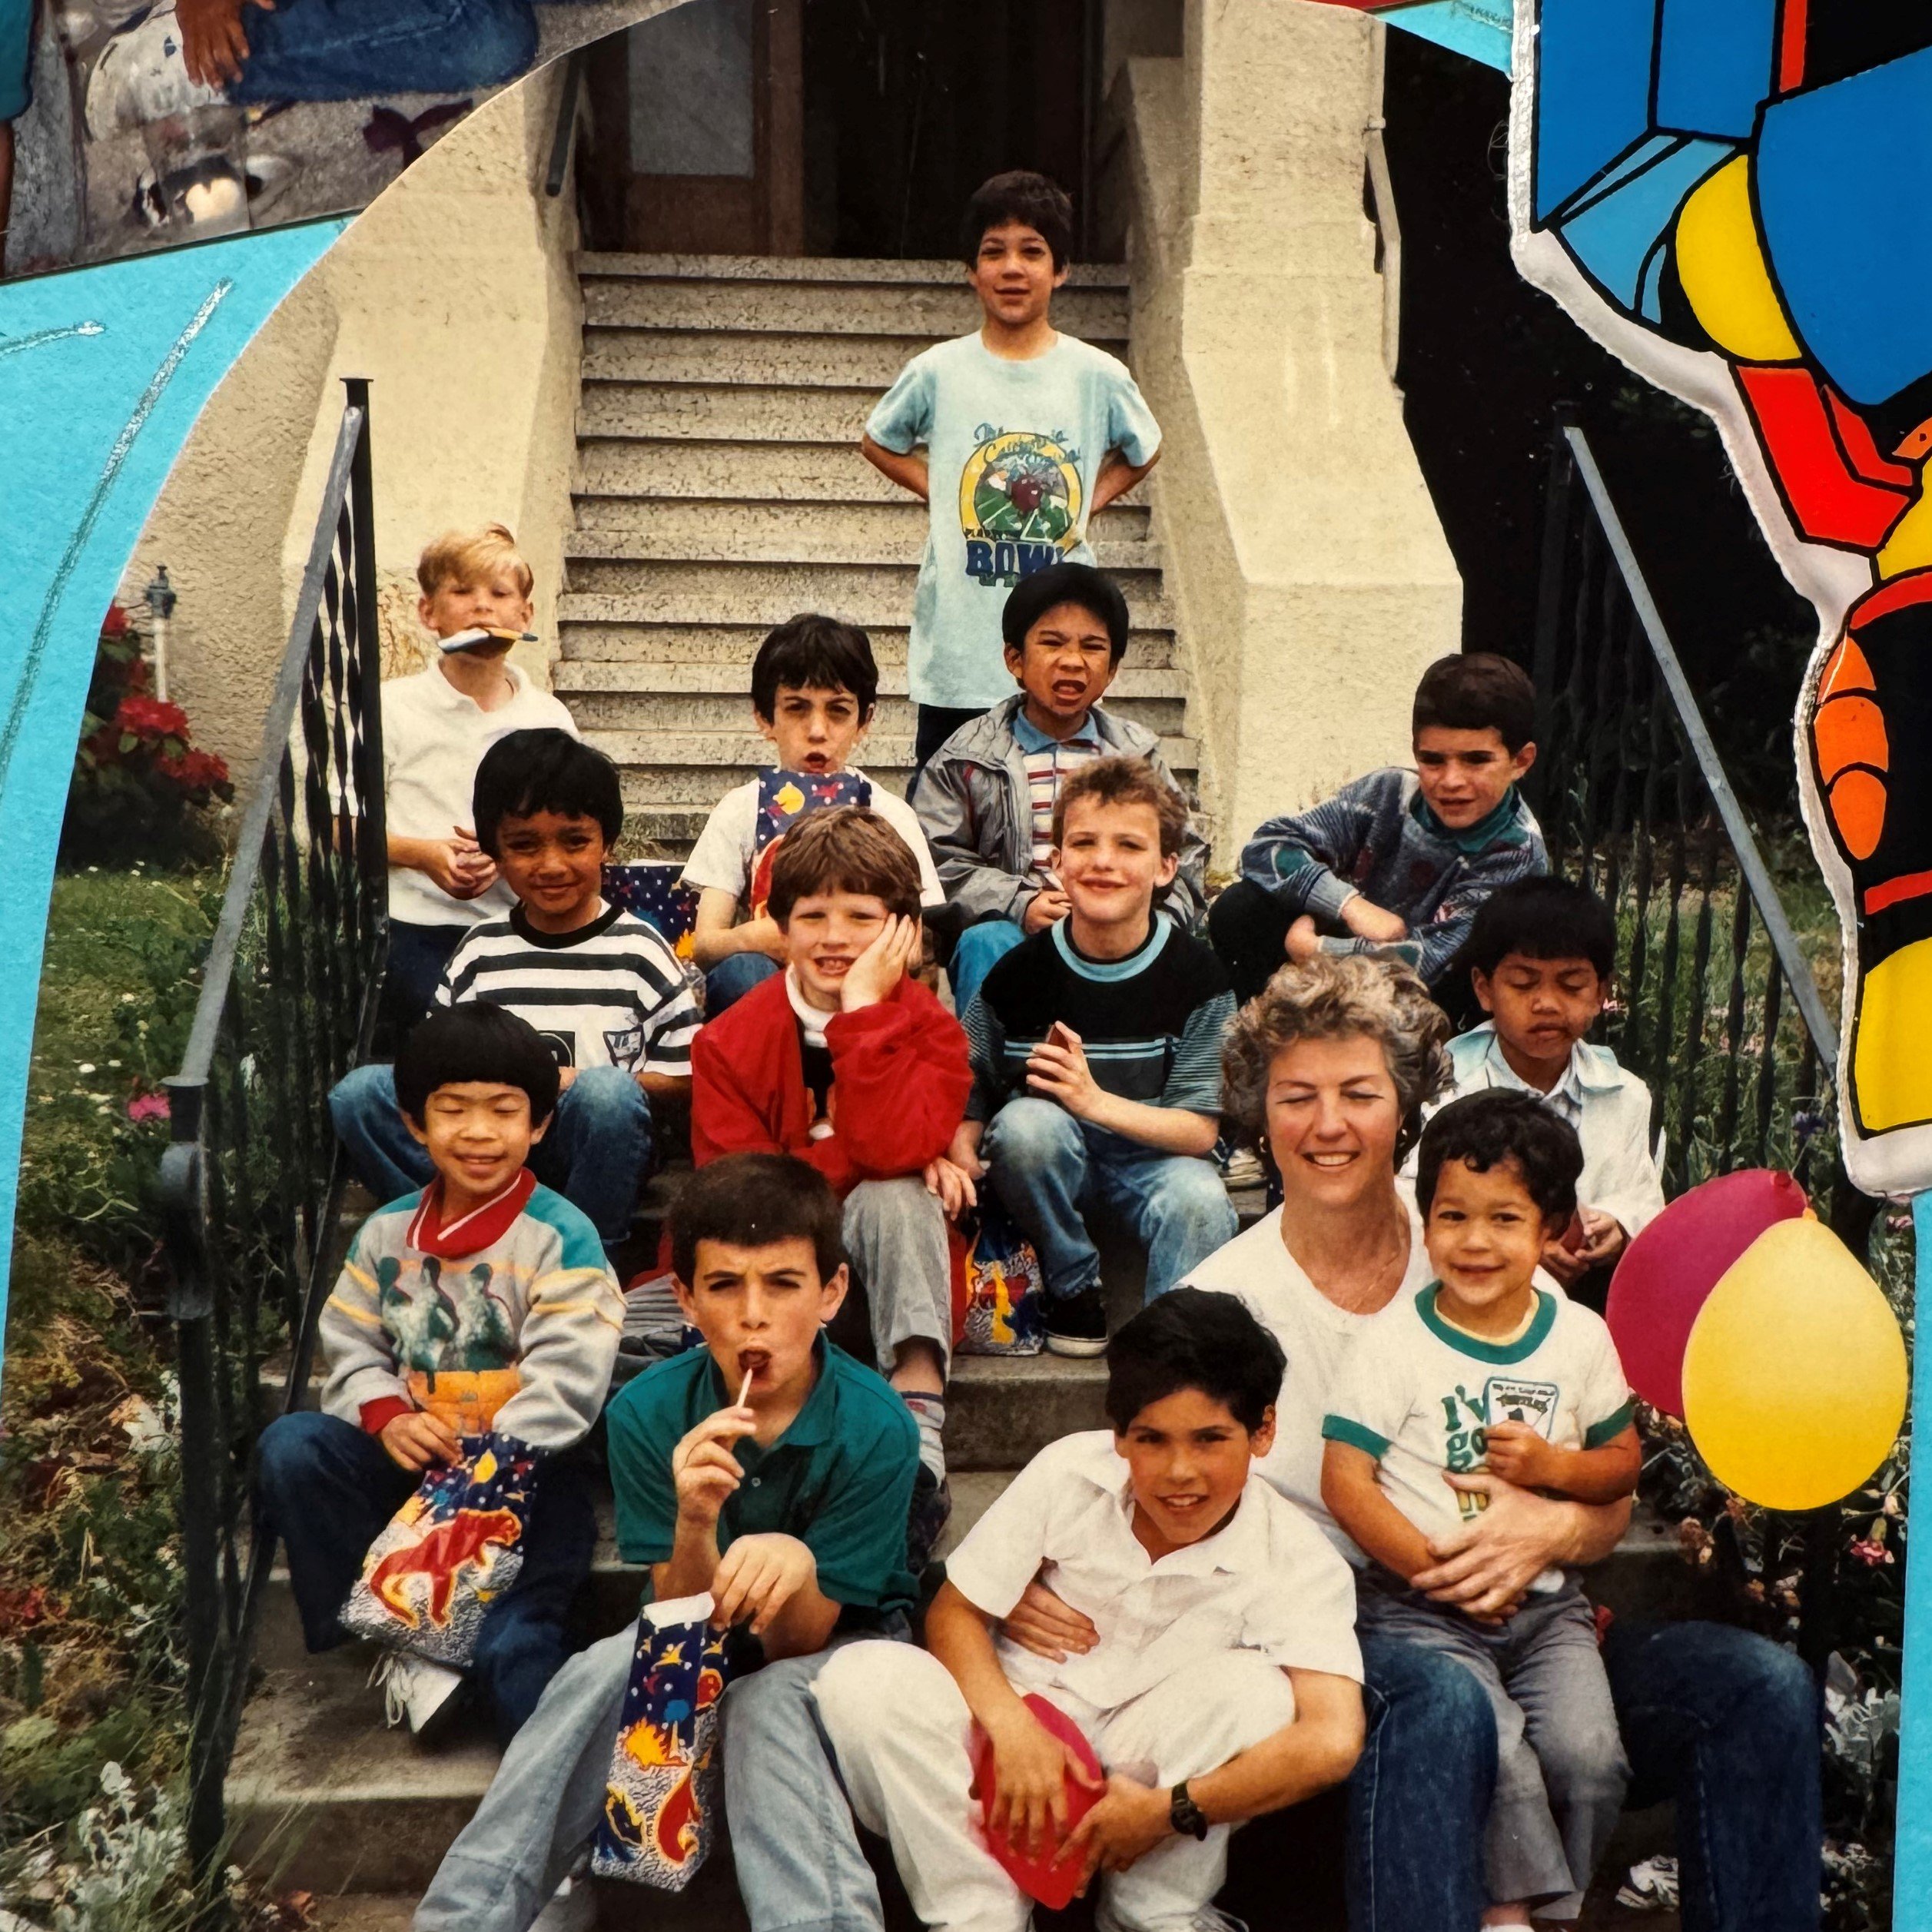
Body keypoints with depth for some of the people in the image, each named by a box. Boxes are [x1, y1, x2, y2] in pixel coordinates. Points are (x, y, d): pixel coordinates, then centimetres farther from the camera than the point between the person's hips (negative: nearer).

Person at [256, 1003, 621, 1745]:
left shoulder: (561, 1237, -9)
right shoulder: (387, 1232, 8)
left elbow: (563, 1382, -15)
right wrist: (386, 1417, -13)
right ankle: (399, 1646, -17)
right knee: (289, 1447, -20)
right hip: (409, 1456, 5)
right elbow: (350, 1346, 8)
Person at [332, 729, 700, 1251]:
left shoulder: (639, 952, 0)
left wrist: (579, 1084, -14)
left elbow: (685, 1077, -1)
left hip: (590, 1150, -2)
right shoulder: (479, 954, 9)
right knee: (357, 1094, -18)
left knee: (606, 1091, -36)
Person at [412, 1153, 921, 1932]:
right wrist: (696, 1522, -38)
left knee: (769, 1700, -34)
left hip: (838, 1643, -2)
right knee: (603, 1669, -28)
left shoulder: (876, 1428, -25)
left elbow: (794, 1642, -20)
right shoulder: (648, 1413, -19)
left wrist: (796, 1564, -44)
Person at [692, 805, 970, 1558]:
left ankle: (920, 1437, -41)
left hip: (890, 1278, 0)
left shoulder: (927, 1028, -6)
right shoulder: (730, 1042, -5)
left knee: (896, 1199, -35)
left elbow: (895, 1150, -26)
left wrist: (863, 1010, -24)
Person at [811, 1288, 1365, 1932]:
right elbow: (954, 1611, -6)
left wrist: (1164, 1814, -29)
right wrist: (1013, 1727, -24)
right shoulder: (1069, 1472, -13)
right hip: (1013, 1728, 1)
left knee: (1254, 1686, -30)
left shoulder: (1296, 1561, -17)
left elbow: (1332, 1741, -31)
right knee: (859, 1680, -26)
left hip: (1136, 1764, 0)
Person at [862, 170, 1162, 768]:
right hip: (956, 640, 0)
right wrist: (937, 490, 2)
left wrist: (1088, 502, 4)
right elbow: (878, 442, 16)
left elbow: (1144, 451, 18)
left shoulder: (1098, 376, 0)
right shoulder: (938, 371, -1)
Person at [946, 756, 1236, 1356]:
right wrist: (959, 1152, -26)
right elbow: (970, 1090, -3)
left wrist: (1095, 1100, -28)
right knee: (1026, 1120, -32)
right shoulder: (1022, 970, -10)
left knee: (1202, 1202, -33)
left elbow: (1200, 1129, -13)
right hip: (1047, 1155, 2)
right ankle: (1073, 1286, -8)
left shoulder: (1196, 975, -11)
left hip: (1151, 1155, -1)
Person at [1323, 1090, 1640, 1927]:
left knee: (1589, 1757, -16)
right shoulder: (1393, 1341, -6)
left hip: (1547, 1603, 3)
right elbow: (1344, 1481, -9)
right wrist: (1441, 1571, -15)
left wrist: (1554, 1465, -9)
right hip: (1421, 1607, -3)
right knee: (1496, 1748, -22)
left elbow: (1624, 1464, 12)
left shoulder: (1581, 1337, 5)